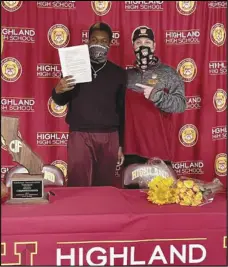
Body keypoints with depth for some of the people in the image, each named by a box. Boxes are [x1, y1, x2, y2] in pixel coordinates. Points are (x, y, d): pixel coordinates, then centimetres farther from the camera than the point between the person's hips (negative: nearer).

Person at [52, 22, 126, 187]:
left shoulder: (119, 73, 8)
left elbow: (122, 110, 10)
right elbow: (61, 101, 10)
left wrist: (121, 144, 9)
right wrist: (58, 90, -14)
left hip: (109, 137, 1)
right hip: (79, 135, -1)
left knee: (104, 188, 6)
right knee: (78, 188, -2)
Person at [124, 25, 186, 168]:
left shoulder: (168, 73, 1)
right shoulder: (127, 75, 11)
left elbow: (181, 104, -8)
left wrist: (157, 95, -23)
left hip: (159, 148, -3)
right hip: (131, 148, 3)